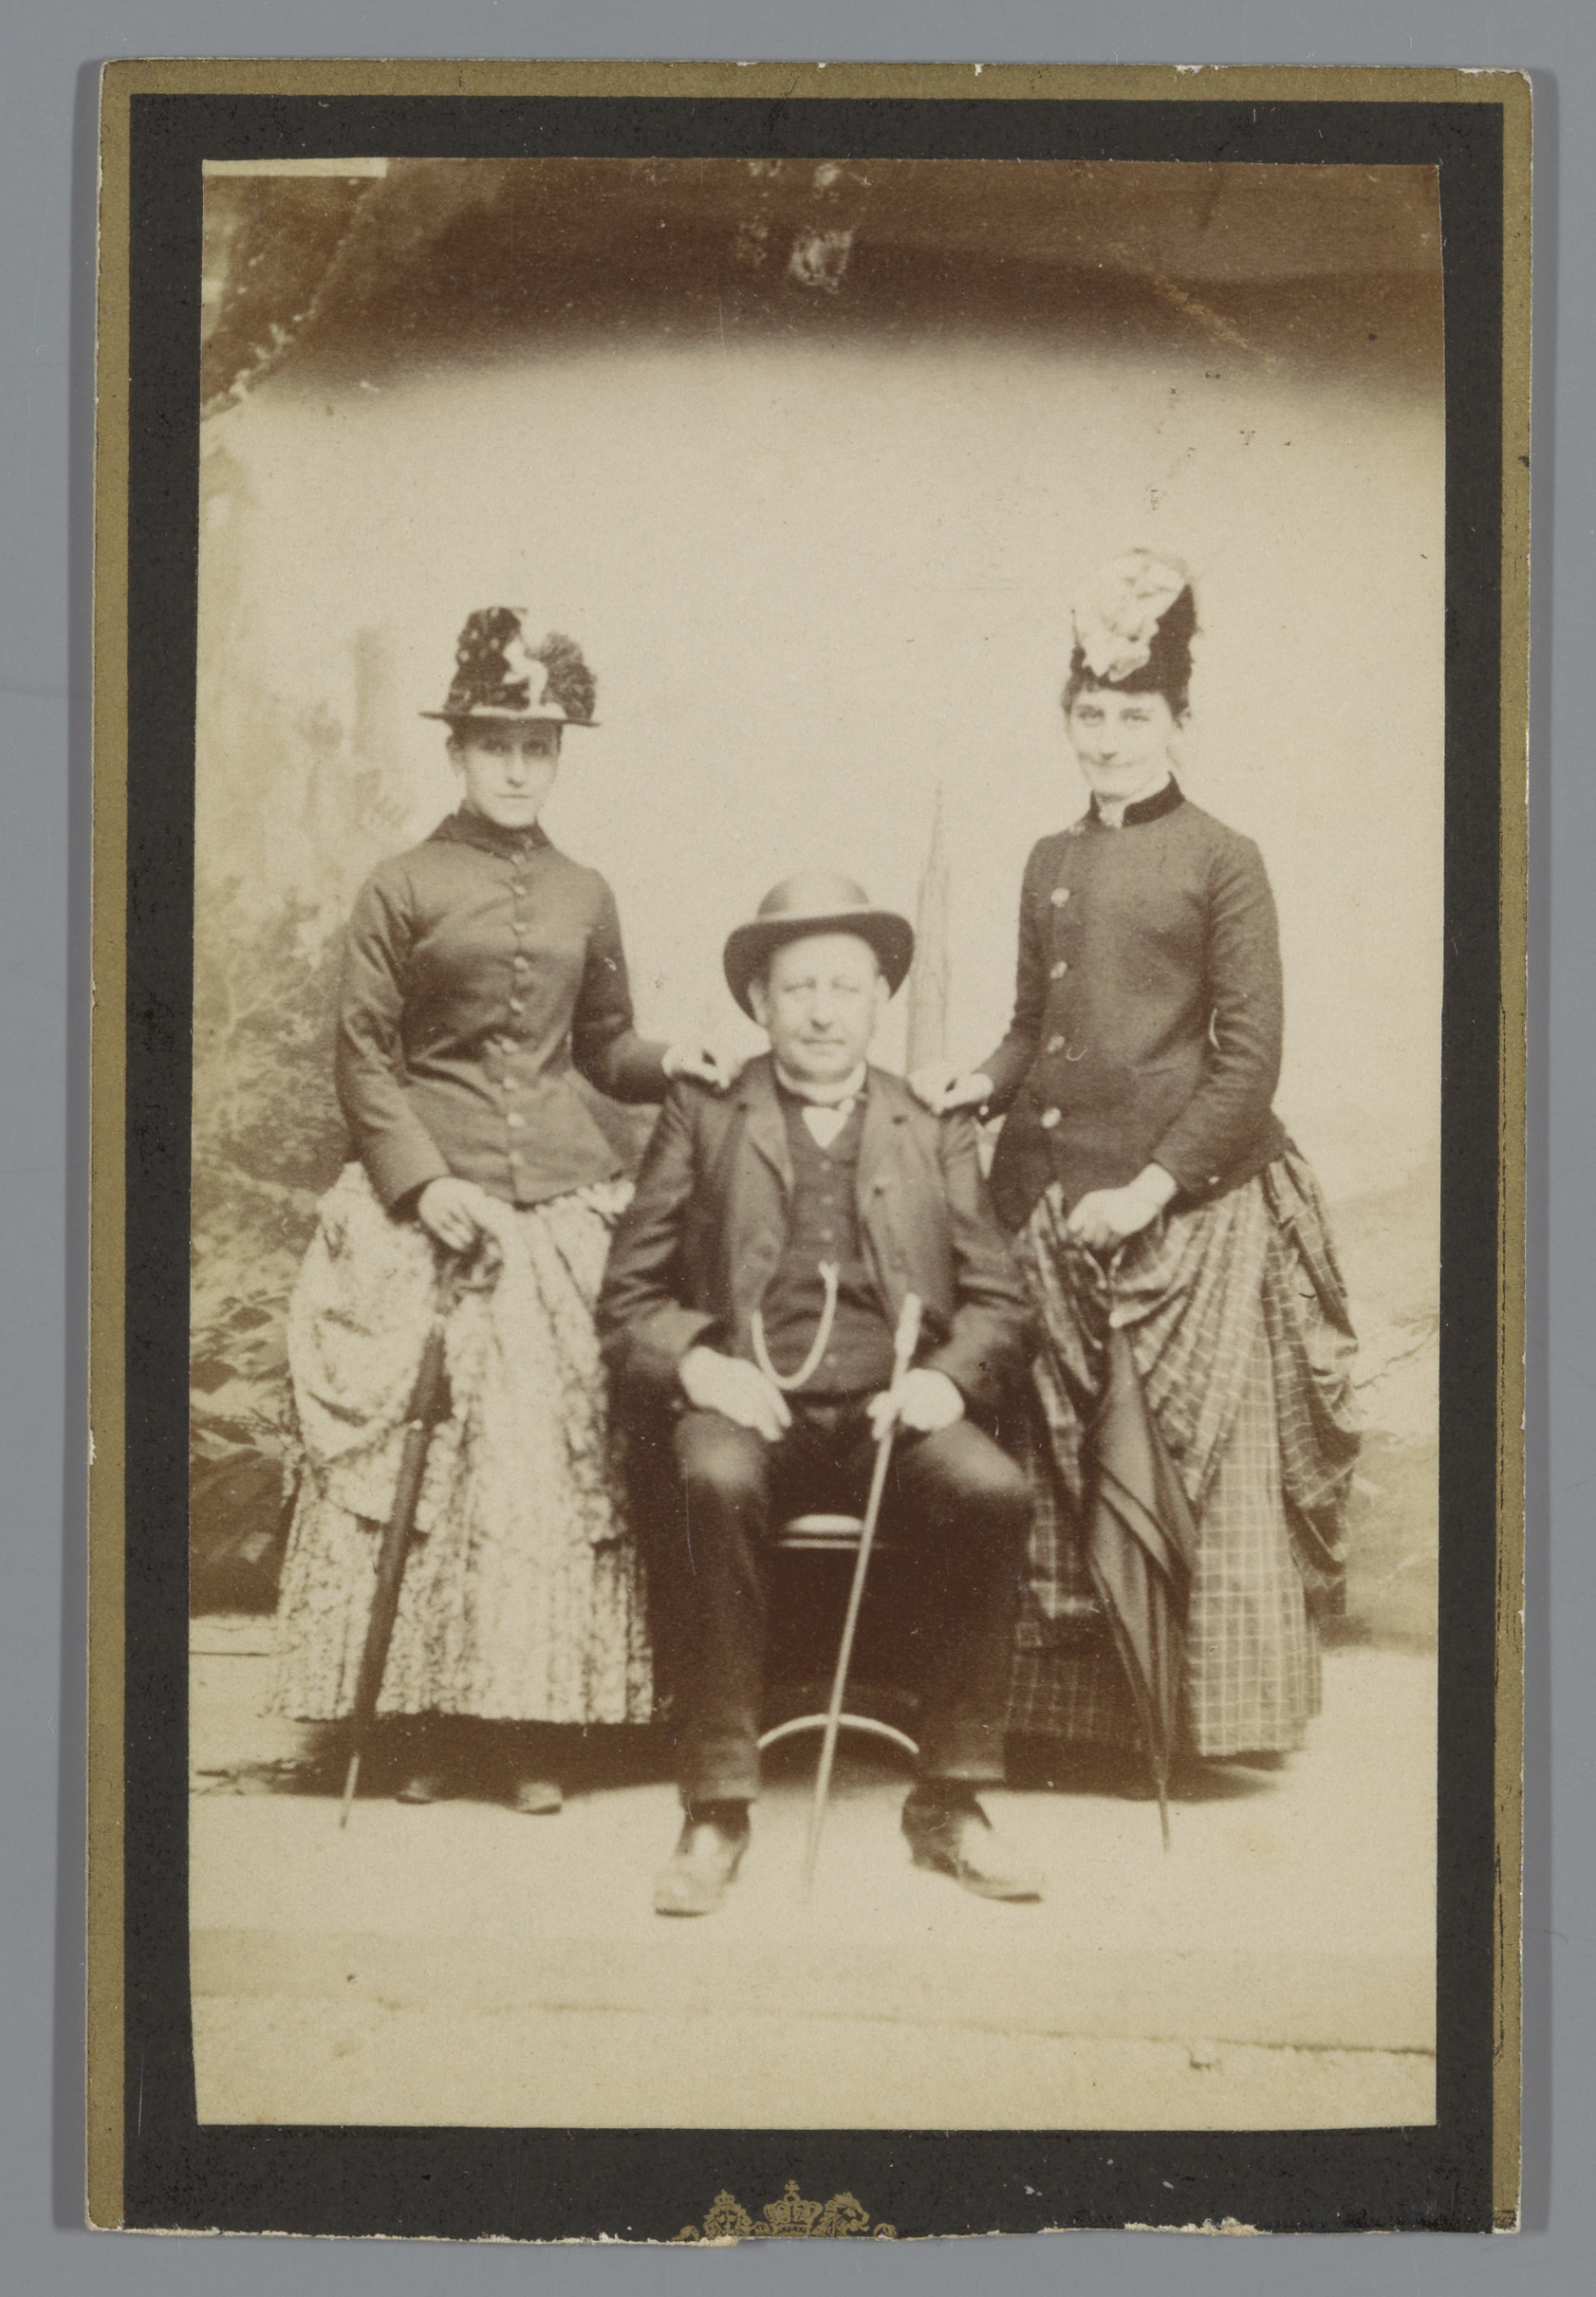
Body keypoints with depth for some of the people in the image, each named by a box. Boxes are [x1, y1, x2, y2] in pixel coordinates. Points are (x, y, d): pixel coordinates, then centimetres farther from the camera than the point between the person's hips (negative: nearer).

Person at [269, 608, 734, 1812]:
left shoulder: (585, 896, 13)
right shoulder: (402, 889, 3)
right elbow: (365, 1055, 1)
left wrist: (669, 1062, -1)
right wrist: (423, 1180, -10)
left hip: (565, 1203, 3)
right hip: (430, 1204, -3)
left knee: (563, 1454, -1)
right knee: (423, 1447, -4)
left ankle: (538, 1724, 7)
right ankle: (434, 1722, 6)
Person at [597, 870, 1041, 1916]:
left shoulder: (938, 1131, 18)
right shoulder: (702, 1117, 14)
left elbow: (1003, 1302, 14)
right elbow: (629, 1298, 11)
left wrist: (949, 1377, -7)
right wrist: (694, 1363, -10)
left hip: (892, 1410, 2)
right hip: (751, 1407, -1)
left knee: (996, 1493, -30)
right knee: (716, 1486, -36)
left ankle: (951, 1800, -16)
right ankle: (719, 1810, -26)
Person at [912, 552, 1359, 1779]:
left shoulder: (1221, 862, -4)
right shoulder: (1050, 863, 14)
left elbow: (1250, 1057, -8)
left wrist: (1154, 1186, -14)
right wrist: (980, 1082, -1)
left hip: (1188, 1209, -5)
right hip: (1053, 1202, 6)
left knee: (1200, 1470, -1)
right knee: (1064, 1473, 9)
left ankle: (1212, 1714, 10)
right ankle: (1079, 1708, 19)